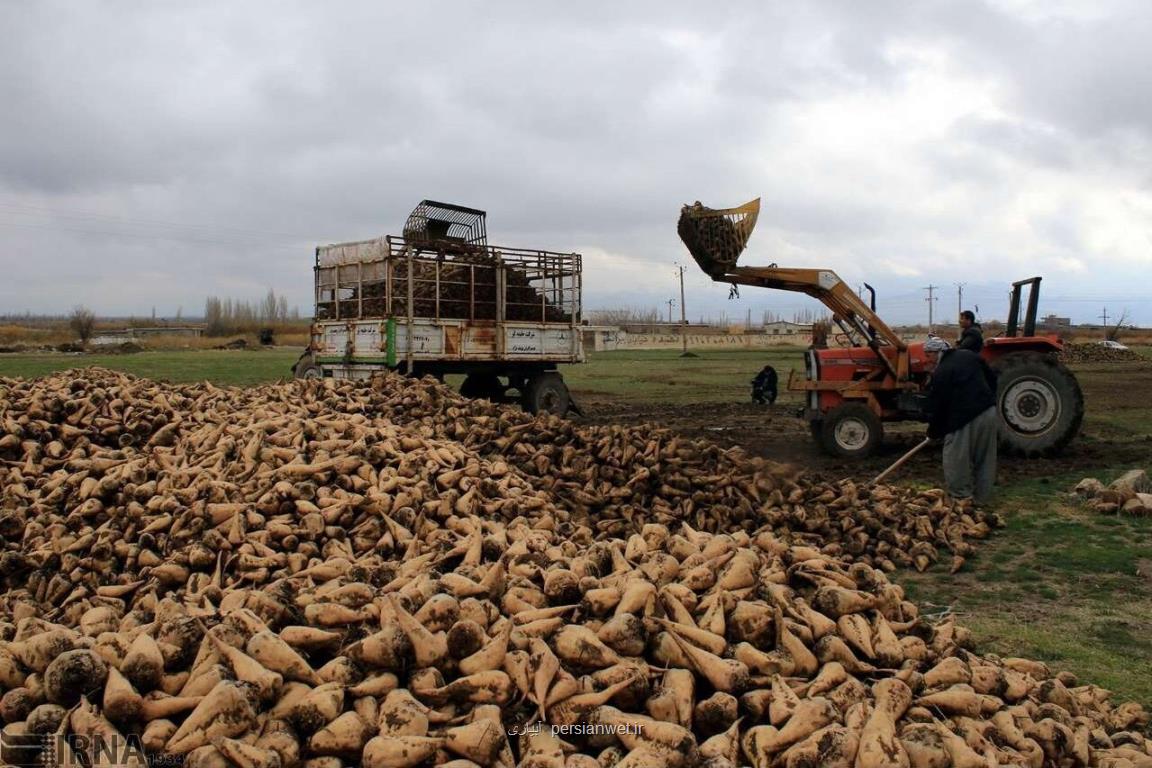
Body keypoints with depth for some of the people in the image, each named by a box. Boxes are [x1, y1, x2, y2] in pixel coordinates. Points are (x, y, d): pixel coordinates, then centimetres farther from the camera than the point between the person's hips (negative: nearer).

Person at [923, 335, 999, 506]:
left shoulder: (940, 374, -9)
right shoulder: (969, 355, 10)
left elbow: (936, 407, -6)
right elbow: (992, 377, 18)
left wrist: (934, 432, 7)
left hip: (965, 420, -8)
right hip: (989, 412, 8)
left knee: (957, 464, 5)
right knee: (984, 460, 17)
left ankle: (960, 497, 10)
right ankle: (982, 498, 27)